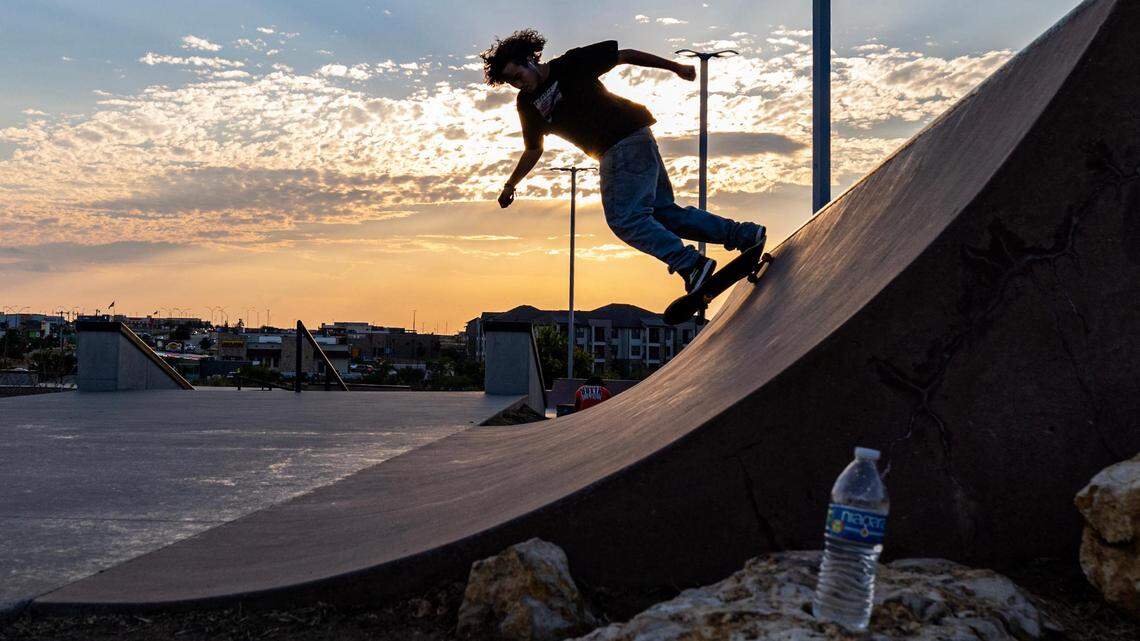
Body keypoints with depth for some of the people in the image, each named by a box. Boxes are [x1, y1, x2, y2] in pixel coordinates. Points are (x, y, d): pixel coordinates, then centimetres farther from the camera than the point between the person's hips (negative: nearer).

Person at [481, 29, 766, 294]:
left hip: (631, 137, -7)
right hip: (611, 155, 7)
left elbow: (624, 55, -2)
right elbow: (533, 150, 23)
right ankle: (744, 234, 10)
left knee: (625, 218, -17)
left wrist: (674, 66, 0)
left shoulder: (572, 64, -8)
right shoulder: (527, 104, 10)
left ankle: (690, 264, -19)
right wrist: (511, 185, 22)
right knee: (664, 212, 6)